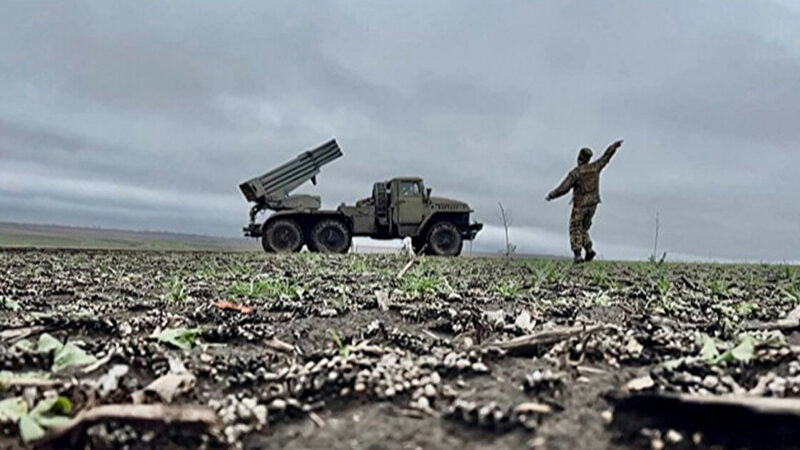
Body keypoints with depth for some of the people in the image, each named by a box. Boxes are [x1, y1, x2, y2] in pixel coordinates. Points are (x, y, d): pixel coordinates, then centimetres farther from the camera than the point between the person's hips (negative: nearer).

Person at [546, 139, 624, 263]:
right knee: (583, 229, 18)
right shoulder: (595, 167, 0)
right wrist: (615, 145, 30)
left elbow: (563, 189, -18)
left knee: (575, 231, 2)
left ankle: (578, 256, -6)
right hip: (592, 204, 6)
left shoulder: (575, 173, -15)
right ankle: (589, 250, 0)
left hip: (580, 205, -5)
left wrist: (550, 196, -5)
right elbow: (606, 156, 16)